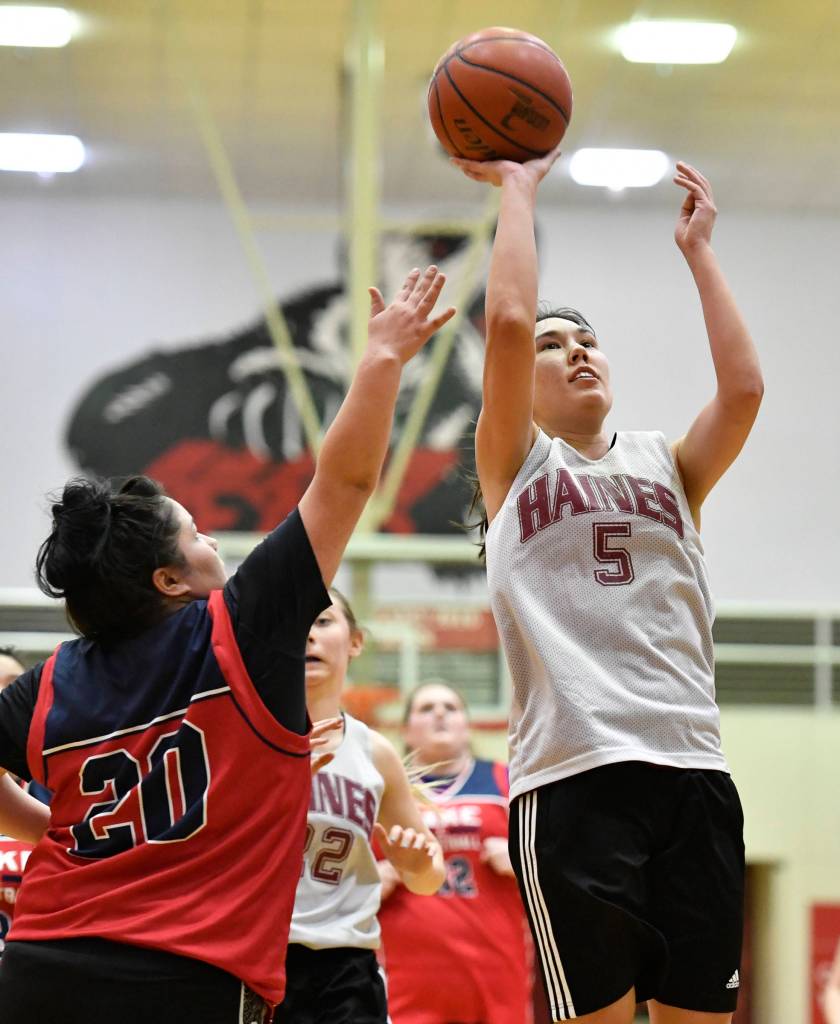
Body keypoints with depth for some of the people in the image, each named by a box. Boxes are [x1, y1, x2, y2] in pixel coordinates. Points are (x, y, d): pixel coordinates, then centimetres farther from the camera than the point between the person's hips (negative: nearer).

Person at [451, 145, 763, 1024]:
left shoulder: (668, 467, 19)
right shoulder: (516, 465, 11)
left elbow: (744, 387, 1)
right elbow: (507, 323, -3)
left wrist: (696, 249, 10)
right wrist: (517, 189, 8)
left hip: (692, 769, 3)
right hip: (573, 777, -3)